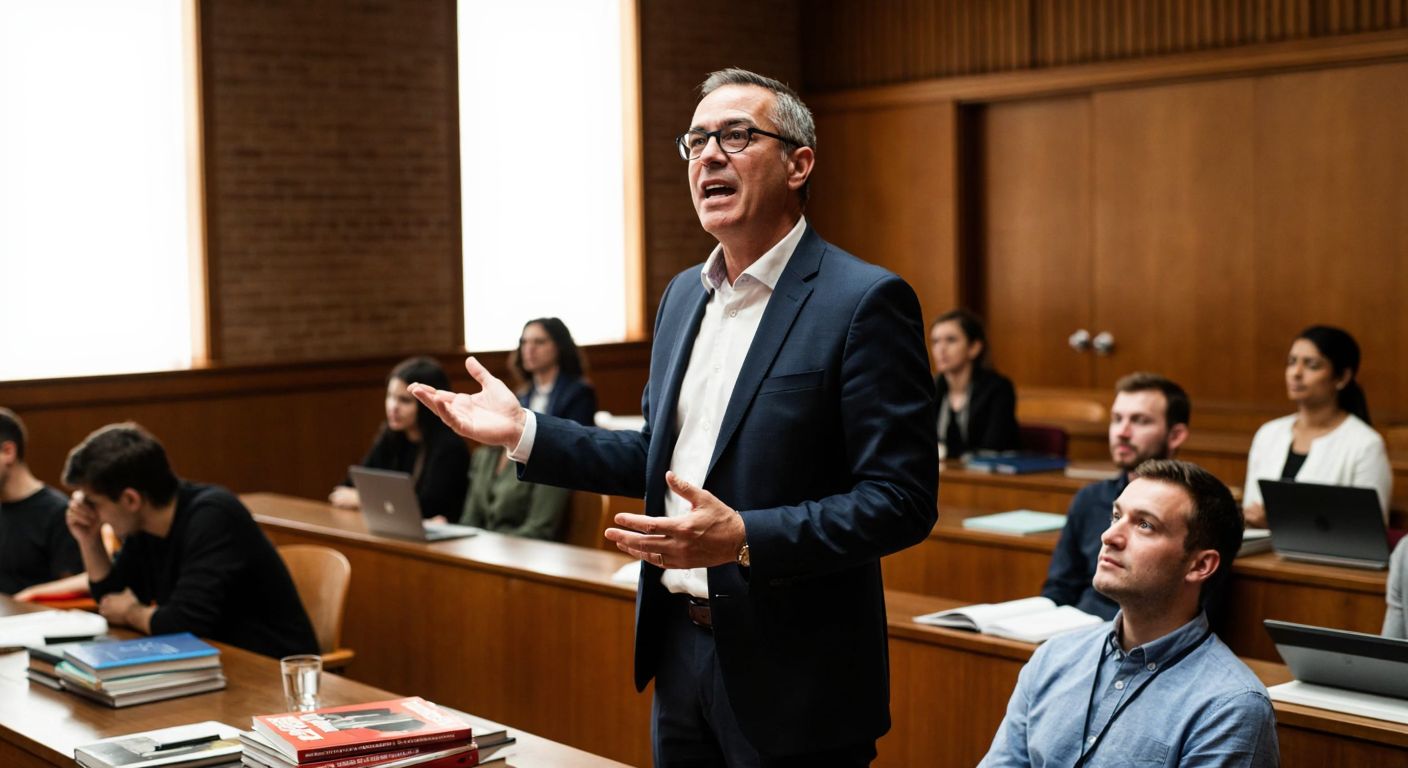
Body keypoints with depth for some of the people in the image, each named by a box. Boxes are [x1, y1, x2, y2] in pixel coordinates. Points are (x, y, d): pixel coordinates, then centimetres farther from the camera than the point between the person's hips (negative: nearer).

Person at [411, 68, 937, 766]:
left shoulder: (864, 302, -14)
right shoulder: (684, 294, 11)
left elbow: (901, 501, -18)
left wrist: (743, 539, -28)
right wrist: (524, 433, 8)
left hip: (792, 678, -7)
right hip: (681, 651, 7)